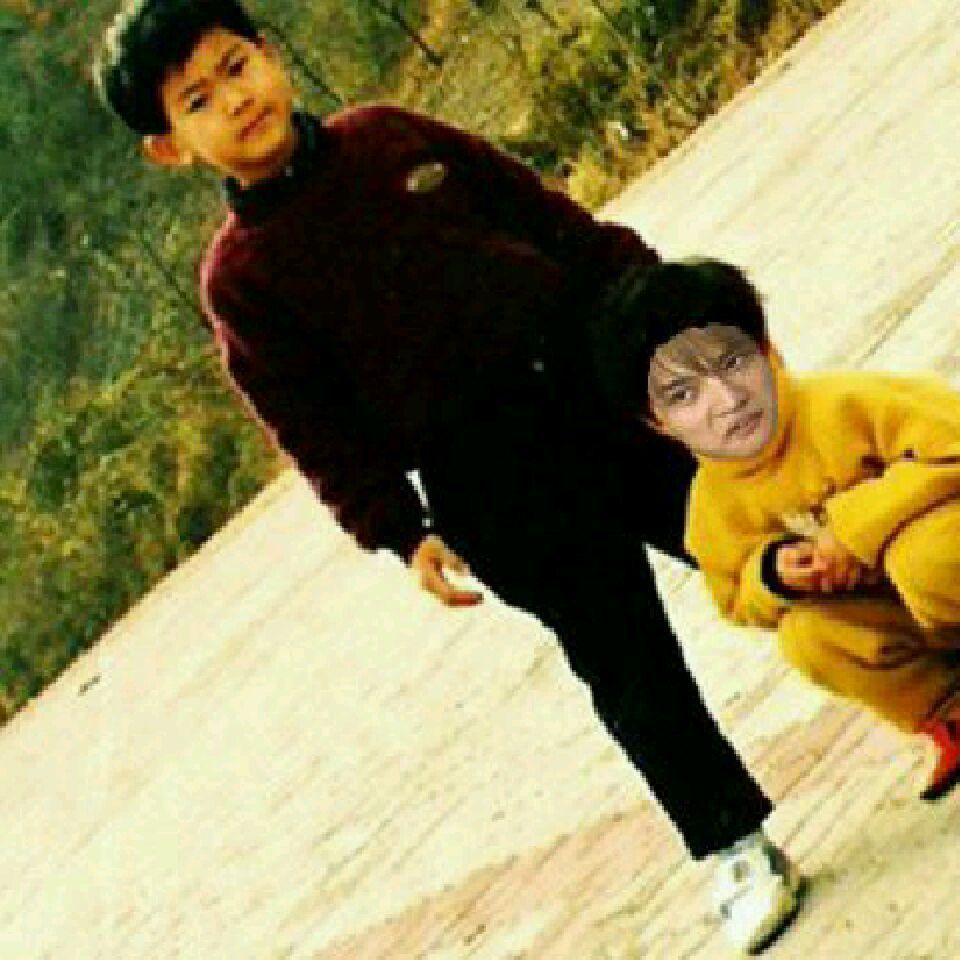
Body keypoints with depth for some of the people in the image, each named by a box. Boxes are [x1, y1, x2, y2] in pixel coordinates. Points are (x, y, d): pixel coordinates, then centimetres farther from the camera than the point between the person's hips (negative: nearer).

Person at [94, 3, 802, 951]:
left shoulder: (386, 137, 5)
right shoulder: (240, 277, -7)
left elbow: (548, 217, 11)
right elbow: (317, 428, -6)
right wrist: (400, 532, -12)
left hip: (596, 369, 4)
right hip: (497, 491, -4)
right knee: (628, 667, 0)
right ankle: (737, 845, 16)